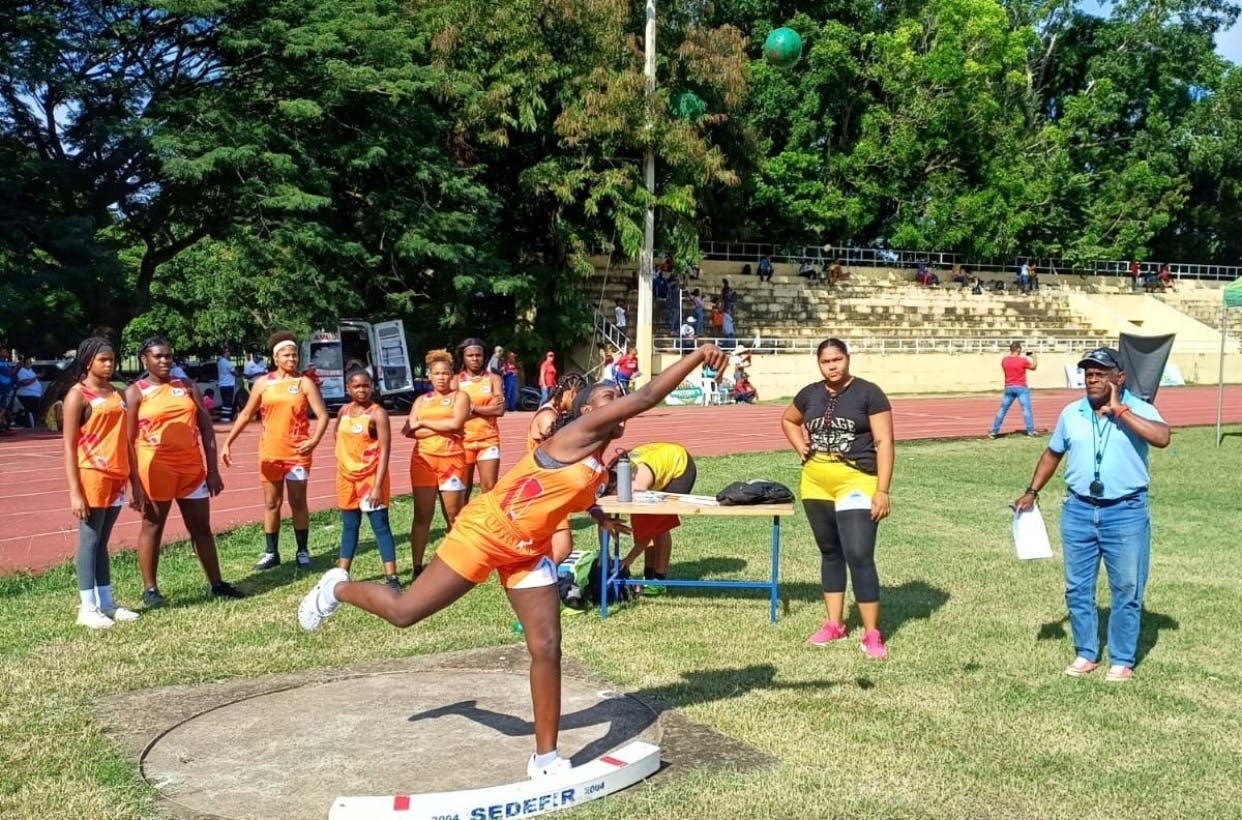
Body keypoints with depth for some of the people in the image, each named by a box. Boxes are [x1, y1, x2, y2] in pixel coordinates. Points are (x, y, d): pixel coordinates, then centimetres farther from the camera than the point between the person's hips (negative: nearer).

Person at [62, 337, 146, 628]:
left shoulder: (117, 394, 13)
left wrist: (135, 483, 13)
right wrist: (75, 492, -16)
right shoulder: (78, 395, -7)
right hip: (92, 476, -6)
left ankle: (106, 602, 18)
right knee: (89, 541, -1)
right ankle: (87, 608, 5)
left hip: (117, 478, 6)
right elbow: (69, 446, -10)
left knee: (102, 541, 13)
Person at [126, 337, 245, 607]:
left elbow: (206, 429, 9)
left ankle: (215, 583, 18)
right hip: (155, 468, -4)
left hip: (192, 467, 4)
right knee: (152, 526, 5)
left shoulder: (187, 387, 11)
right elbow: (128, 439, -4)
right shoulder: (136, 392, 0)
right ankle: (150, 589, 14)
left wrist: (212, 470, 3)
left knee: (201, 527, 10)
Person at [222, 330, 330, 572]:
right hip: (270, 453, 3)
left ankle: (302, 552, 11)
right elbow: (246, 415, 9)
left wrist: (315, 440, -24)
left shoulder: (305, 383, -3)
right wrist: (228, 442, 1)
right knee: (271, 503, 9)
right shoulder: (263, 383, 4)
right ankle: (271, 552, 18)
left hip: (297, 453, -2)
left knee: (298, 503, 2)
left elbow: (322, 415, -8)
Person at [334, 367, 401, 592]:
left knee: (380, 526, -4)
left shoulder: (377, 413, -13)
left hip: (370, 476, -6)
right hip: (347, 477, 6)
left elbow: (385, 451, -17)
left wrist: (378, 485, -22)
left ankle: (392, 578, -3)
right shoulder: (343, 412, 6)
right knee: (349, 526, 15)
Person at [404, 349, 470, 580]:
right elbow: (409, 430, 1)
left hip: (452, 459, -2)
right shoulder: (421, 400, 15)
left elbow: (455, 423, -12)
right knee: (422, 515, 1)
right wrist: (443, 428, -8)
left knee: (453, 515, 2)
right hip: (423, 459, 2)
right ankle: (417, 567, 3)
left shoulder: (459, 396, 6)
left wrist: (423, 423, -4)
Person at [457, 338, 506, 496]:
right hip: (463, 440, 0)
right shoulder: (456, 381, 4)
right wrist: (487, 407, -11)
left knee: (490, 488, -5)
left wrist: (471, 408, -9)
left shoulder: (493, 379, 4)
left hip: (489, 440, 0)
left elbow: (500, 409, -8)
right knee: (463, 489, 7)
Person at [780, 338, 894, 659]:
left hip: (856, 483, -5)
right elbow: (788, 420, 28)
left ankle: (872, 634, 0)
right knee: (830, 553, 15)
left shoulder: (868, 393, -7)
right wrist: (801, 448, 9)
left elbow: (884, 442, -9)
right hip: (816, 484, 5)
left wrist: (882, 491, -14)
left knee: (859, 557, -9)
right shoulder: (810, 394, 7)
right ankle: (834, 624, 26)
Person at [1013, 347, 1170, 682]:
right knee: (1077, 588, 11)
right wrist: (1032, 492, 12)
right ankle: (1086, 654, 26)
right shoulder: (1071, 413, 4)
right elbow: (1053, 454, 16)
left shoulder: (1139, 410, -8)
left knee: (1126, 590, 6)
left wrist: (1119, 410, -24)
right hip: (1079, 511, 4)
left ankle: (1122, 660, 20)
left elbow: (1162, 438, -29)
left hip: (1126, 513, -4)